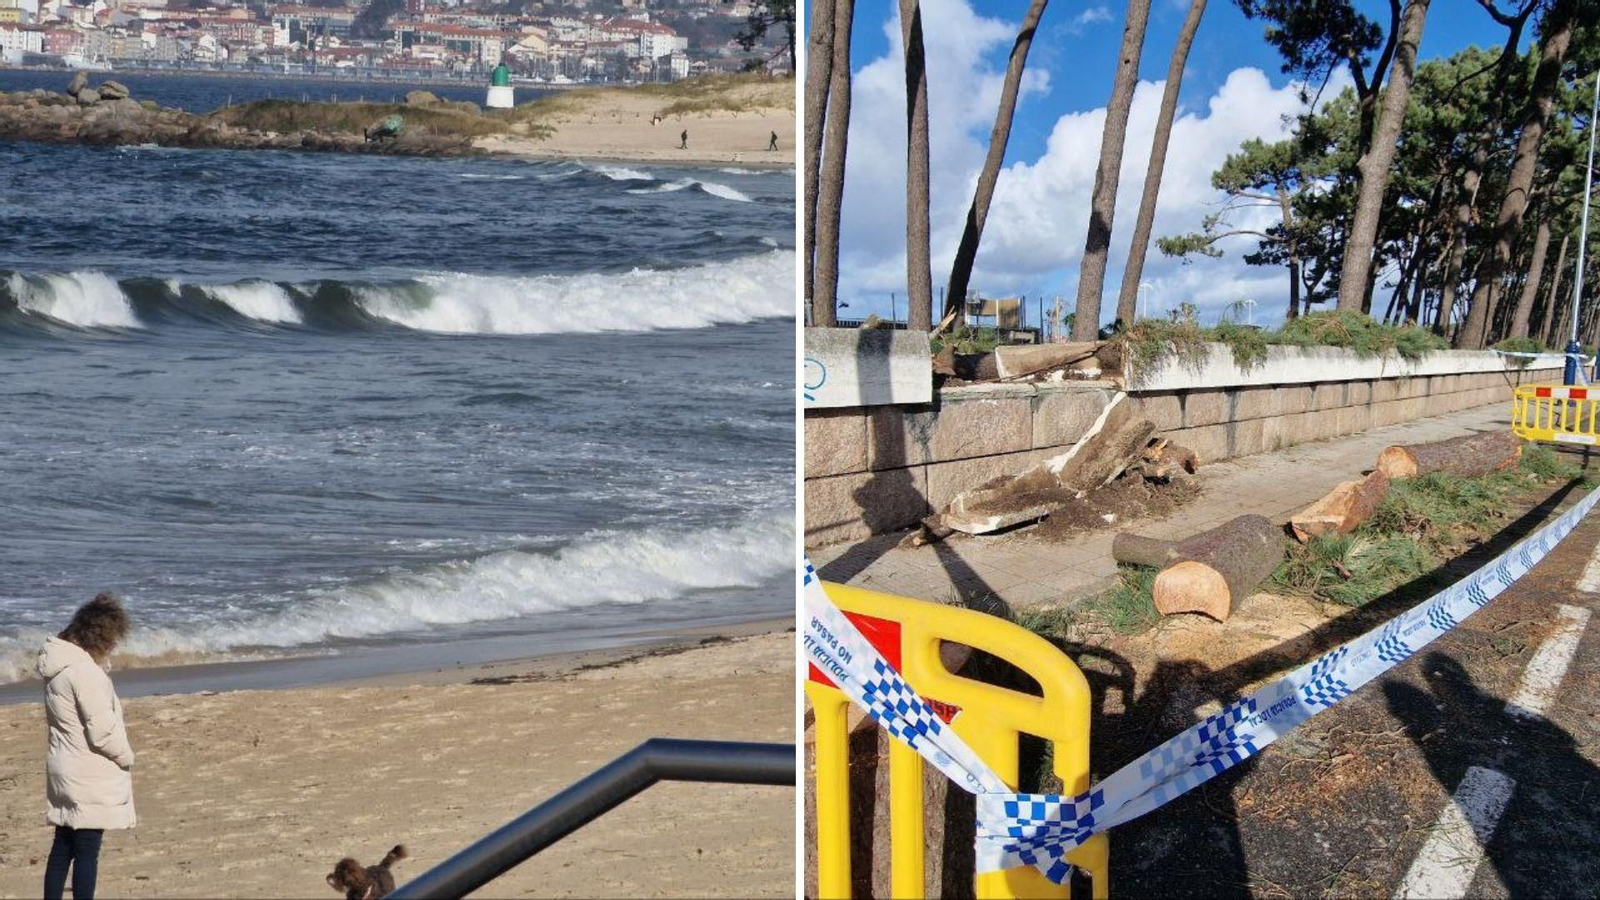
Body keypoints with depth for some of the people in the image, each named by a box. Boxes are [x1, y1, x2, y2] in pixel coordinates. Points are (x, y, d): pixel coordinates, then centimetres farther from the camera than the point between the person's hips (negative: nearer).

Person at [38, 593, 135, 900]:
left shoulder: (58, 665, 9)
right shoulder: (85, 671, -21)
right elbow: (103, 731, -22)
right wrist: (126, 757, -6)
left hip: (63, 769, 9)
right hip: (90, 779, -9)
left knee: (62, 848, 16)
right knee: (87, 852, -1)